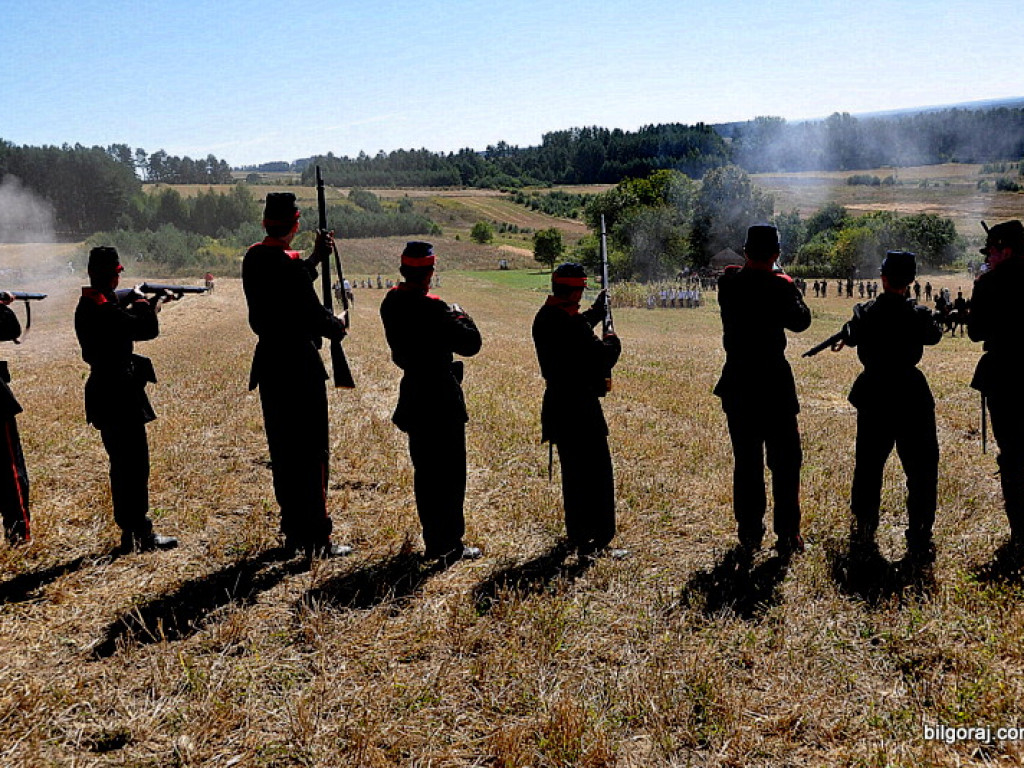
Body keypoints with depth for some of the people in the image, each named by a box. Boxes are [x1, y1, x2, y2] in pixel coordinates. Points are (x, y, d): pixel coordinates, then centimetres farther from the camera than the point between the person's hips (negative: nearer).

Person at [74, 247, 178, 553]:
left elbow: (124, 324, 21)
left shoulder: (87, 305, 10)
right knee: (135, 464, -5)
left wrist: (150, 304, 21)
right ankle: (142, 534, 0)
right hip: (119, 393, -10)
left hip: (104, 393, 10)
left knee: (122, 464, 16)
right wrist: (141, 303, -4)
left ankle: (129, 532, 24)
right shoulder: (104, 309, -19)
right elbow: (148, 329, -22)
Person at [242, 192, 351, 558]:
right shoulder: (288, 263, -18)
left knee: (283, 450, 14)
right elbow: (313, 316, -17)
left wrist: (314, 259, 18)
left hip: (270, 364, 8)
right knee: (312, 452, -1)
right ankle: (317, 539, 3)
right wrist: (337, 325, 2)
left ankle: (293, 533, 24)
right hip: (299, 365, -8)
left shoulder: (253, 258, 7)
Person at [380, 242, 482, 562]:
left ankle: (433, 542, 24)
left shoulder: (391, 303, 3)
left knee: (425, 472, 15)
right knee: (450, 473, 2)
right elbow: (471, 344, -15)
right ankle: (449, 545, 7)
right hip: (441, 400, -8)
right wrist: (461, 316, 2)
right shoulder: (432, 308, -20)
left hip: (413, 398, 8)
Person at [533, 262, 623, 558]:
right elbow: (601, 357, -20)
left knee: (573, 470, 19)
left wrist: (594, 313, 35)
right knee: (598, 474, -4)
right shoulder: (572, 323, -21)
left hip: (557, 403, 9)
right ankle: (596, 543, -3)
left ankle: (577, 534, 30)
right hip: (580, 407, -9)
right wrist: (612, 342, 0)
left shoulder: (543, 318, 6)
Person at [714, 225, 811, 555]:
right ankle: (787, 535, 7)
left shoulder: (728, 282, -1)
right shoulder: (778, 286, -12)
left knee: (746, 460, 13)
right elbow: (800, 320, 2)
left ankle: (749, 534, 19)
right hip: (772, 383, -4)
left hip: (737, 383, 4)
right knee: (785, 460, 6)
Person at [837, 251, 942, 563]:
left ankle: (863, 534, 22)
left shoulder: (864, 312, -4)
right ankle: (919, 542, 5)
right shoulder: (919, 314, -8)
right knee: (921, 469, 6)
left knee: (868, 467, 15)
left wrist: (846, 332, 36)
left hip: (873, 396, 3)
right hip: (911, 396, -2)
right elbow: (934, 335, 14)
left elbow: (851, 337, 14)